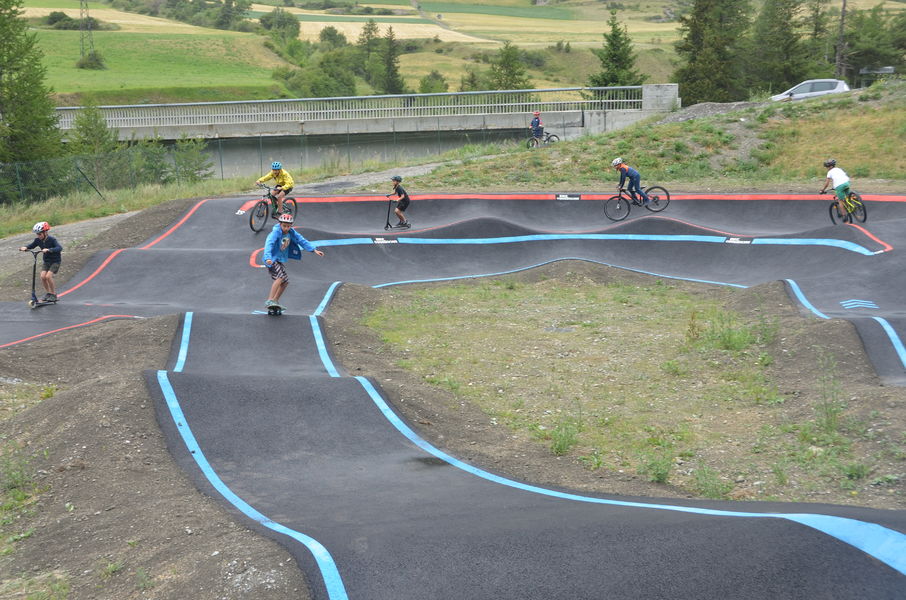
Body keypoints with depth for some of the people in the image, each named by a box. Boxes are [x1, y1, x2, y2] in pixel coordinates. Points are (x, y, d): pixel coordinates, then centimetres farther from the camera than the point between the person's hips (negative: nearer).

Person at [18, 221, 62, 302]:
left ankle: (53, 294, -4)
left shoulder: (52, 239, -23)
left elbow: (59, 248, -37)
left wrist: (48, 250, -51)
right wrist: (25, 247, -15)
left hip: (55, 261, -6)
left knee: (48, 276, -21)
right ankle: (48, 293, 8)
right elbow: (32, 245, 8)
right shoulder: (38, 240, -5)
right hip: (46, 261, 6)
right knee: (43, 276, -12)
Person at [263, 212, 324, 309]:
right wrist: (268, 258, -52)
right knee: (280, 277, -25)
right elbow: (269, 244, -36)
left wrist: (314, 250, -7)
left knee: (285, 281, 8)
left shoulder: (291, 232, -4)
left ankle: (275, 301, 24)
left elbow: (301, 240, 0)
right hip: (272, 259, -8)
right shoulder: (275, 233, -24)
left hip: (281, 260, 8)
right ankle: (270, 301, -25)